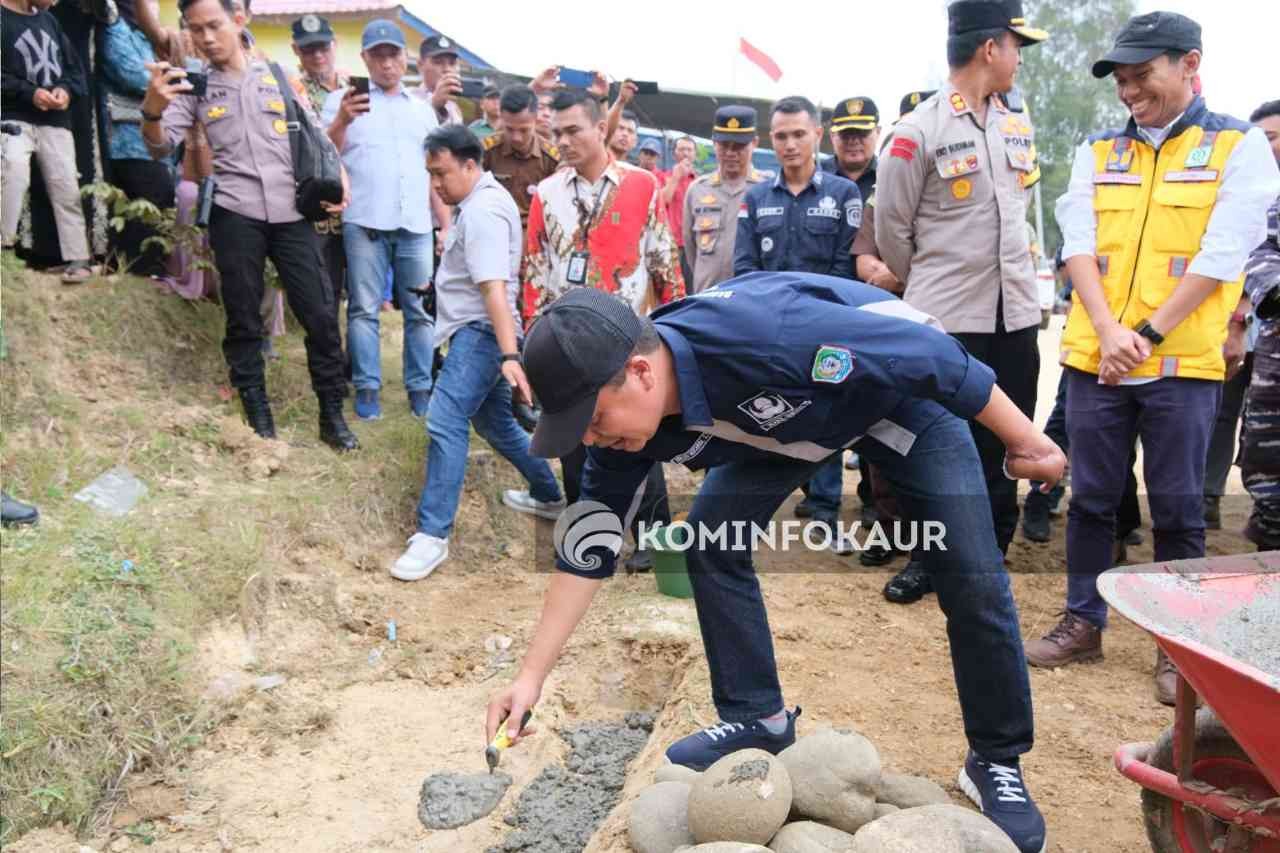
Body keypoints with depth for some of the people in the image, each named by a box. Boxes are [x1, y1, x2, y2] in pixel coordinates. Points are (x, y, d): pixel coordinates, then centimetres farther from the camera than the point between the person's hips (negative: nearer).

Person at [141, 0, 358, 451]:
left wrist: (337, 181, -2)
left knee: (321, 317, -1)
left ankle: (332, 415, 11)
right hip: (235, 216, 0)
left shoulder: (279, 75, 11)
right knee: (243, 321, 3)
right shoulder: (193, 86, 8)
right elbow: (160, 147, -2)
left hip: (292, 214, 0)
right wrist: (152, 109, -23)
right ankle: (259, 418, 13)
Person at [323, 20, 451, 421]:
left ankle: (420, 388, 8)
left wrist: (447, 225, 14)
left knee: (421, 310, 2)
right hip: (364, 223, -3)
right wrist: (341, 122, -17)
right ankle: (367, 389, 3)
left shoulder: (422, 109, 20)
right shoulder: (343, 99, 9)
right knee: (364, 308, -2)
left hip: (416, 225, 3)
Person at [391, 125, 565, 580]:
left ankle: (433, 534, -18)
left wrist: (510, 356, -35)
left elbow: (495, 289, -29)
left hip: (481, 332, -11)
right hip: (477, 331, 11)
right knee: (495, 422, 21)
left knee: (445, 422, -19)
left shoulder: (483, 212, -18)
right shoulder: (481, 199, 14)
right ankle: (549, 495, 37)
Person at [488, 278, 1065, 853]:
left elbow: (931, 354, -32)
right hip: (786, 417, 5)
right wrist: (532, 675, -10)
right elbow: (588, 550, -11)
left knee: (973, 578, -11)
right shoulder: (624, 417, -22)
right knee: (711, 541, -6)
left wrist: (1025, 441, -19)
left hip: (904, 392, -5)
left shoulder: (763, 336, -44)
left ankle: (997, 762, 11)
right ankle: (758, 718, 12)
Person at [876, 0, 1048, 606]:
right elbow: (891, 229, -3)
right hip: (943, 319, -6)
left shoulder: (1019, 127, 11)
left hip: (1015, 314, 6)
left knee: (1005, 448, 10)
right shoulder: (918, 131, -9)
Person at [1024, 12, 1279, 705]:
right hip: (1096, 357, 3)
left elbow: (1220, 255, -8)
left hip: (1182, 362, -3)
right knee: (1090, 497, 9)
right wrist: (1108, 331, -12)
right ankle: (1083, 622, 22)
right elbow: (1079, 245, 2)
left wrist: (1148, 334, -13)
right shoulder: (1097, 151, 11)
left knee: (1177, 509, 4)